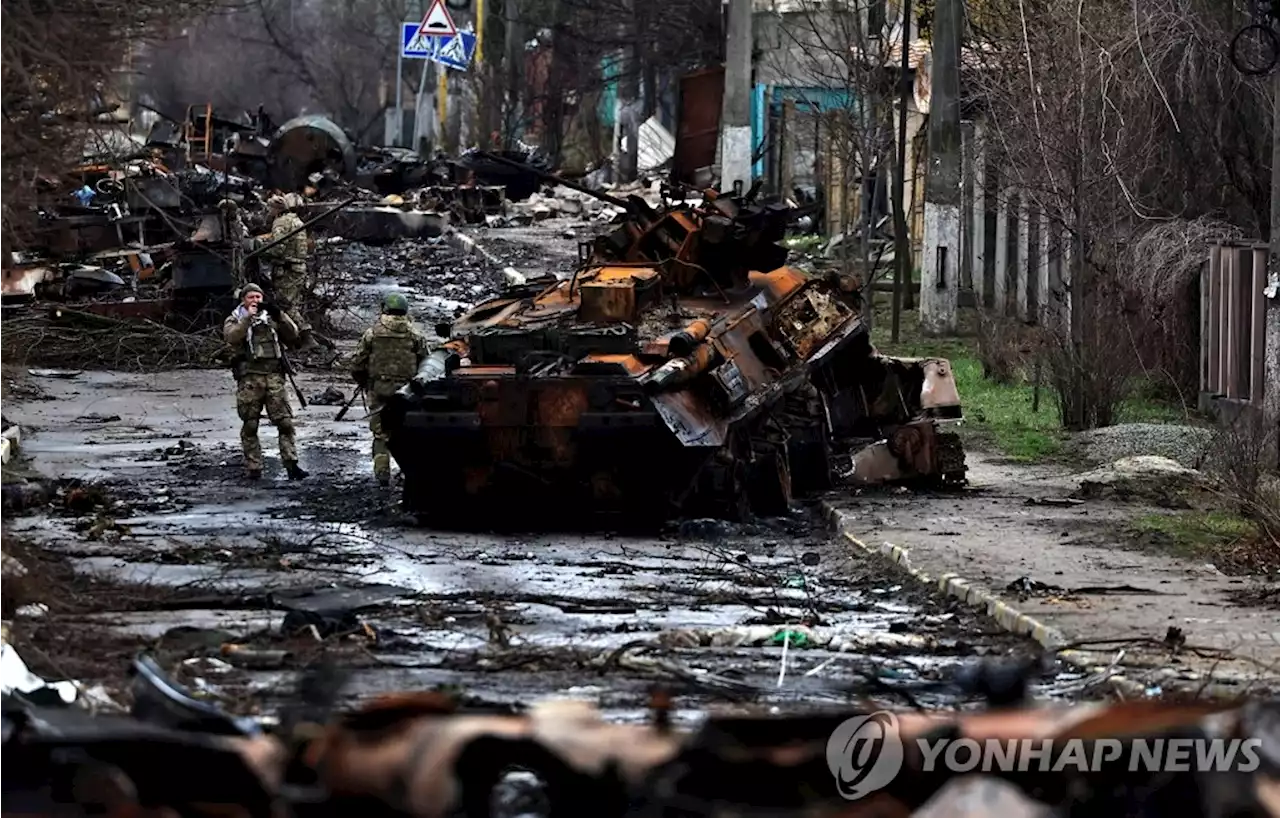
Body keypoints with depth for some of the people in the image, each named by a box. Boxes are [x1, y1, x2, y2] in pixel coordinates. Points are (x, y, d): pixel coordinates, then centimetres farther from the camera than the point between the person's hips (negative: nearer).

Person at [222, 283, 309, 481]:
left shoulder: (271, 318, 16)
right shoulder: (235, 320, 9)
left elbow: (292, 335, 6)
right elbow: (231, 336, -11)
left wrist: (279, 315, -8)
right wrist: (248, 317, -17)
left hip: (274, 376, 2)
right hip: (249, 378, -2)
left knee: (285, 422, -7)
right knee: (250, 426, 1)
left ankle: (291, 464, -6)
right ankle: (253, 468, 5)